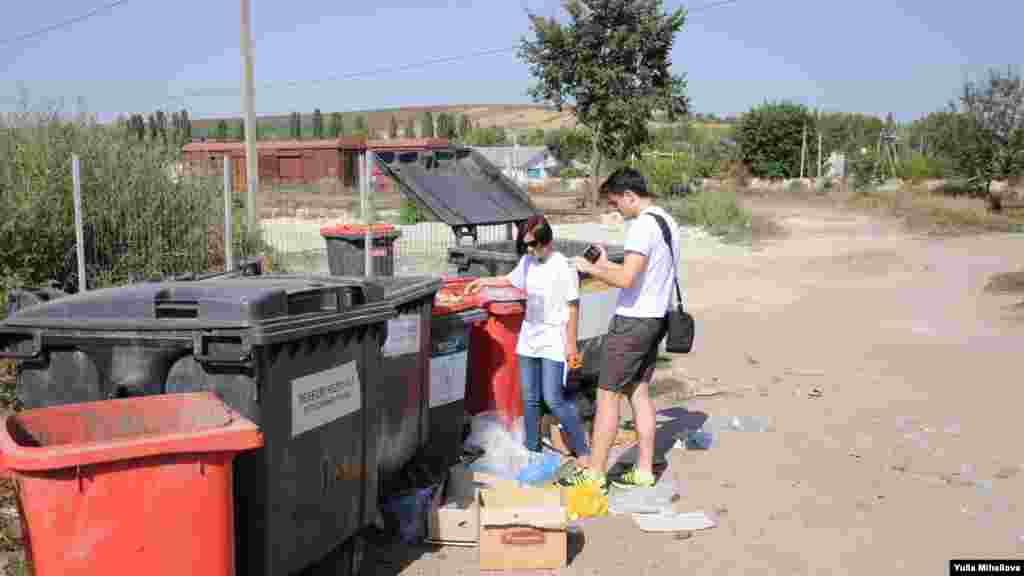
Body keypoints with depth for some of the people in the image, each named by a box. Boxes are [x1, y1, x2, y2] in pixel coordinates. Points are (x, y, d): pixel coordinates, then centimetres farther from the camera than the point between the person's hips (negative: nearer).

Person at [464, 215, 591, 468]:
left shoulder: (562, 267, -14)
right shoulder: (527, 261, 5)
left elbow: (573, 307, -11)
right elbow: (512, 279, 26)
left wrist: (571, 344, -11)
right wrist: (484, 281, 18)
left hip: (554, 342, -7)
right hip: (529, 340, 7)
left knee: (553, 399, -10)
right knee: (529, 398, 11)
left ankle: (582, 450, 3)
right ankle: (532, 450, 24)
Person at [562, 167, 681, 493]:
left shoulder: (642, 226, -18)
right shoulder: (668, 222, 13)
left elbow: (626, 279, -26)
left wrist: (590, 268, -13)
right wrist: (606, 264, 15)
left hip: (632, 322, -9)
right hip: (655, 318, 9)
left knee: (608, 396, -1)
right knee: (639, 393, 14)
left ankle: (595, 474, 6)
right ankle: (644, 471, 18)